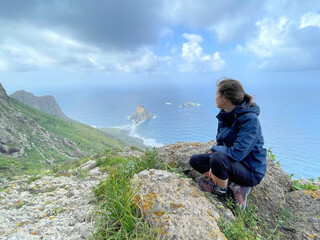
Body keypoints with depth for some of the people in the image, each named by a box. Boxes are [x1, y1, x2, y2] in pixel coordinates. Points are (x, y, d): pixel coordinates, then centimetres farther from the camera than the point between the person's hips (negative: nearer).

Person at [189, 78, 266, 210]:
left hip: (250, 171, -8)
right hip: (231, 162, 8)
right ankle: (235, 185, -4)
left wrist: (215, 149, -14)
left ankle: (222, 190, -4)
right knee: (195, 160, 0)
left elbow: (237, 153, -32)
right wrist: (213, 167, -10)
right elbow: (220, 143, 4)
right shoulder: (224, 115, -2)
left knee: (218, 158, -36)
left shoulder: (249, 119, -26)